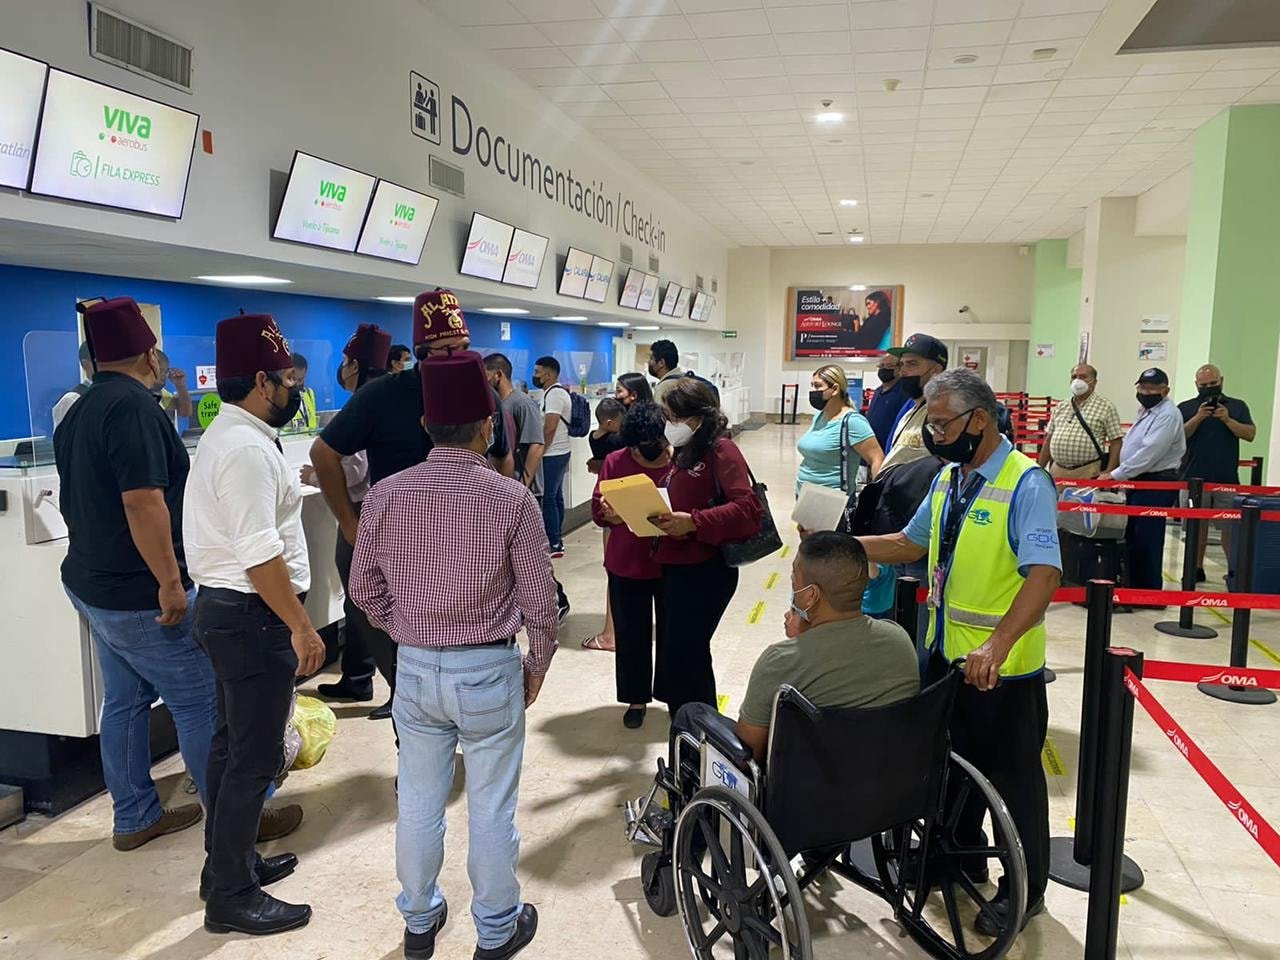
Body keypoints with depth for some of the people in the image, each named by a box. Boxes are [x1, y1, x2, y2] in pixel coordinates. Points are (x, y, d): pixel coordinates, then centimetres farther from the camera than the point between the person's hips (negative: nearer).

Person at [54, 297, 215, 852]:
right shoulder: (134, 406, -19)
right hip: (140, 597, -10)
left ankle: (134, 818, 27)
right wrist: (170, 583, -23)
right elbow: (143, 501, -27)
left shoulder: (78, 412, 12)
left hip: (92, 585, 10)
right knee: (201, 704, 1)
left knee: (125, 702, 16)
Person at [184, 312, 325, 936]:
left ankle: (227, 863, 35)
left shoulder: (230, 434, 12)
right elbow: (260, 554, -26)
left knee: (233, 744, 20)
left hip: (227, 609, 11)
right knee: (255, 757, -1)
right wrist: (301, 627, -22)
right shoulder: (247, 449, -21)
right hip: (253, 615, -11)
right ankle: (232, 898, 12)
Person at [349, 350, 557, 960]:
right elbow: (539, 597, -9)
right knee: (491, 809, 13)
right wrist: (537, 664, 7)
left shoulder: (384, 497, -7)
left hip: (415, 670, 3)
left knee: (419, 803, 18)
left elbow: (365, 590, 3)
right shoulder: (512, 499, -16)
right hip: (489, 670, -3)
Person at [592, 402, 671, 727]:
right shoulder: (615, 462, -3)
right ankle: (637, 698, 29)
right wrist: (610, 515, -22)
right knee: (631, 634, 11)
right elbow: (598, 510, 0)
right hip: (626, 565, 1)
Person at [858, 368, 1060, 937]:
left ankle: (1025, 889, 30)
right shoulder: (948, 478, 5)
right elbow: (910, 544, 14)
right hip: (945, 653, 7)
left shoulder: (1025, 484, -20)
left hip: (1002, 666, -7)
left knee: (1013, 775, 11)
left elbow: (1044, 574, -29)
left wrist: (997, 644, -39)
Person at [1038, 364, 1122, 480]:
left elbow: (1116, 442, -3)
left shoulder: (1106, 407, 1)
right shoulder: (1060, 407, 15)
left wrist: (1109, 473, -12)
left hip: (1088, 474, -4)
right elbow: (1049, 440, 17)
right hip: (1057, 472, 4)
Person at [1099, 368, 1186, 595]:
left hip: (1156, 485, -10)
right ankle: (1136, 589, 23)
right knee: (1133, 538, 14)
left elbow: (1149, 453, -23)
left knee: (1146, 540, -5)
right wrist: (1117, 475, 12)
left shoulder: (1167, 415, -15)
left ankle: (1150, 594, 4)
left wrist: (1116, 475, -20)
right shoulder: (1146, 412, 16)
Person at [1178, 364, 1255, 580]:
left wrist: (1227, 419, -13)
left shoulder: (1237, 407, 9)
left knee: (1230, 526, -1)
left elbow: (1250, 434, -1)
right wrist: (1198, 418, -17)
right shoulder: (1186, 408, 6)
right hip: (1195, 479, 0)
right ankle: (1197, 569, 16)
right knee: (1197, 526, 7)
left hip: (1227, 480, 0)